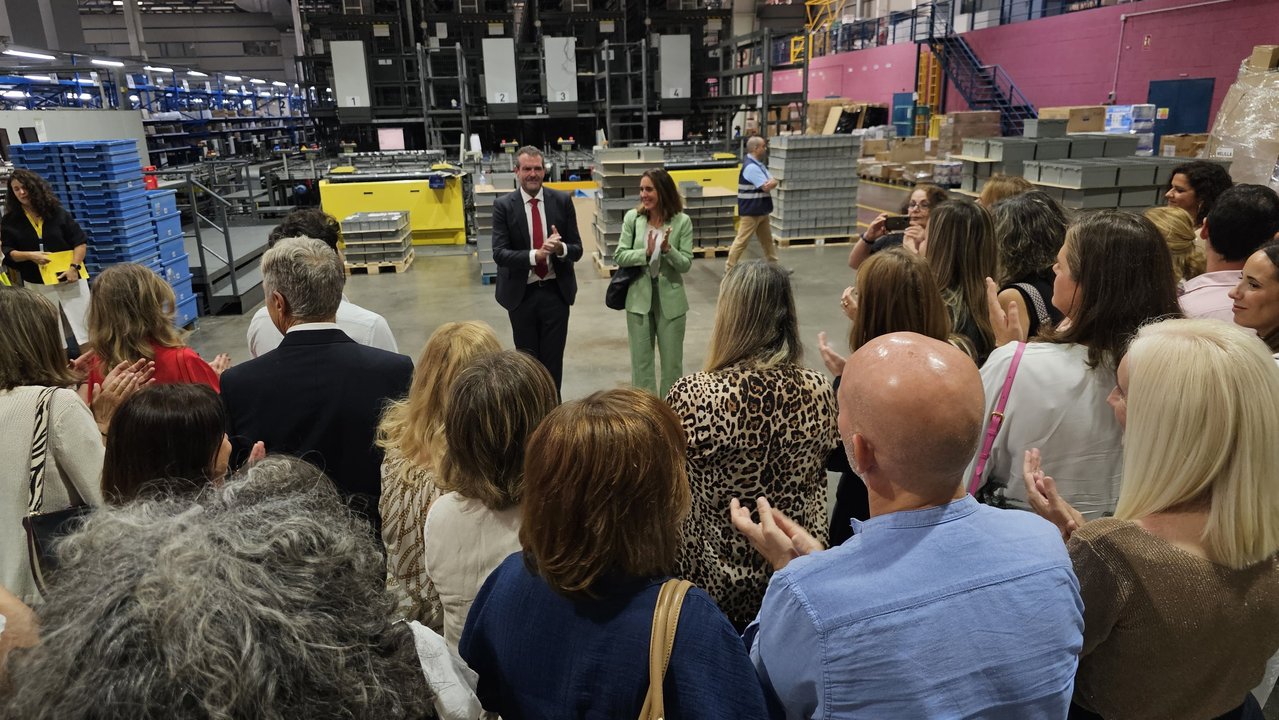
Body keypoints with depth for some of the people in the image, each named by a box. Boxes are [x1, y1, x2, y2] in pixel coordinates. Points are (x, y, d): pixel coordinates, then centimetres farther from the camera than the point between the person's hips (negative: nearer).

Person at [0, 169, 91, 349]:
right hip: (38, 285, 1)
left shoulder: (57, 212, 0)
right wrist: (30, 255, -18)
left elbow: (80, 241, -2)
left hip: (69, 279, -1)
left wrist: (74, 267, -14)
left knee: (85, 325, 1)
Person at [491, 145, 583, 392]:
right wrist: (536, 254, -27)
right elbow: (499, 253, -13)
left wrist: (560, 248, -24)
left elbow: (577, 249, -1)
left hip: (556, 291, 1)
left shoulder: (562, 201, -1)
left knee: (554, 358, 8)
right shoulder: (503, 205, -5)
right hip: (521, 293, -1)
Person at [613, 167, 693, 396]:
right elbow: (619, 255, -5)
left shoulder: (682, 221, -7)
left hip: (670, 300, -1)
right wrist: (646, 253, -20)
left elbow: (686, 264, -8)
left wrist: (667, 249, -25)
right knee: (640, 360, 9)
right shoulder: (632, 218, -3)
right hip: (639, 298, 1)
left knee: (672, 361, 11)